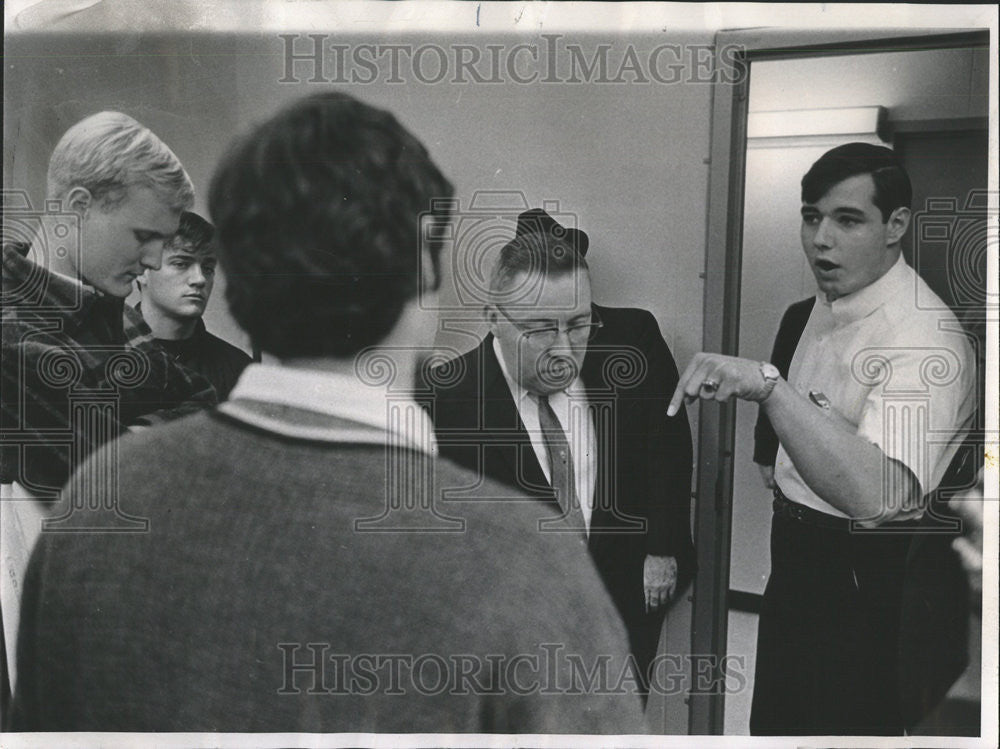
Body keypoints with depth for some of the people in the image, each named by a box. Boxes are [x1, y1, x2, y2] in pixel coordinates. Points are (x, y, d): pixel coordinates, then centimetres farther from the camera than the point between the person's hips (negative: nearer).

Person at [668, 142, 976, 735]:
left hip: (863, 579, -8)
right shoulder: (809, 313, 3)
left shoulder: (929, 340, -24)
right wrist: (775, 463, 7)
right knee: (774, 726, 22)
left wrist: (768, 384, -45)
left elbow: (875, 494, -39)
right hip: (793, 560, 8)